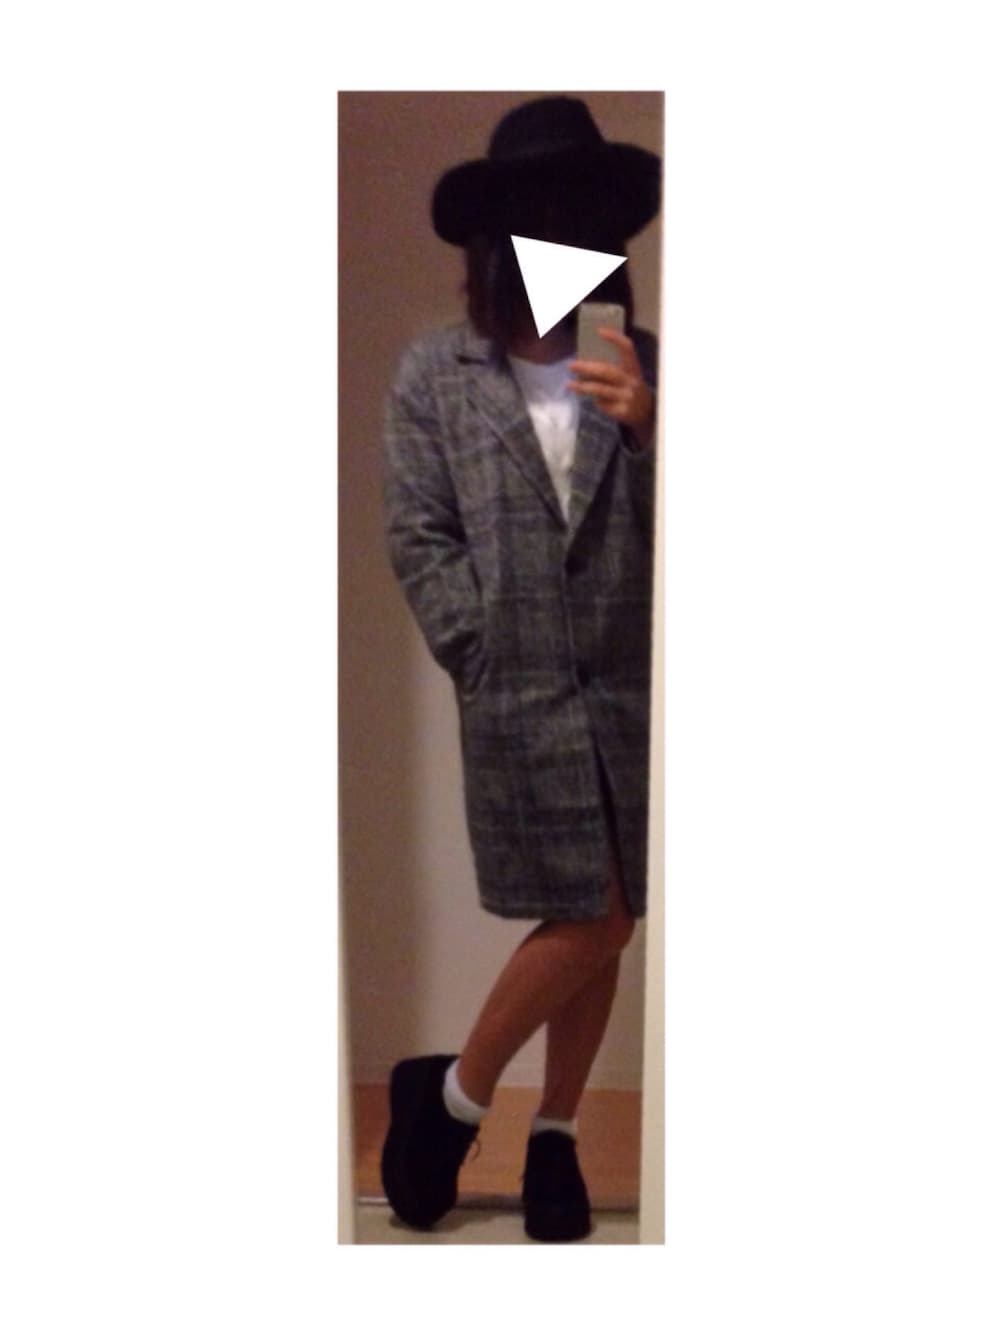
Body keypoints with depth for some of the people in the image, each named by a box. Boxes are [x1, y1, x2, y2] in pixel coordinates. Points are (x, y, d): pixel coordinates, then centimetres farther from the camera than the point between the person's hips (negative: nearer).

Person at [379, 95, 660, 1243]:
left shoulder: (641, 367, 7)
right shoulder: (433, 374, 3)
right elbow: (417, 540, -1)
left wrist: (650, 430, -14)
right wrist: (488, 662, -7)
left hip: (635, 689, 3)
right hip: (520, 697, -3)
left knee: (599, 927, 9)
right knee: (592, 922, -3)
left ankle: (556, 1133, 27)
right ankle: (452, 1093, 20)